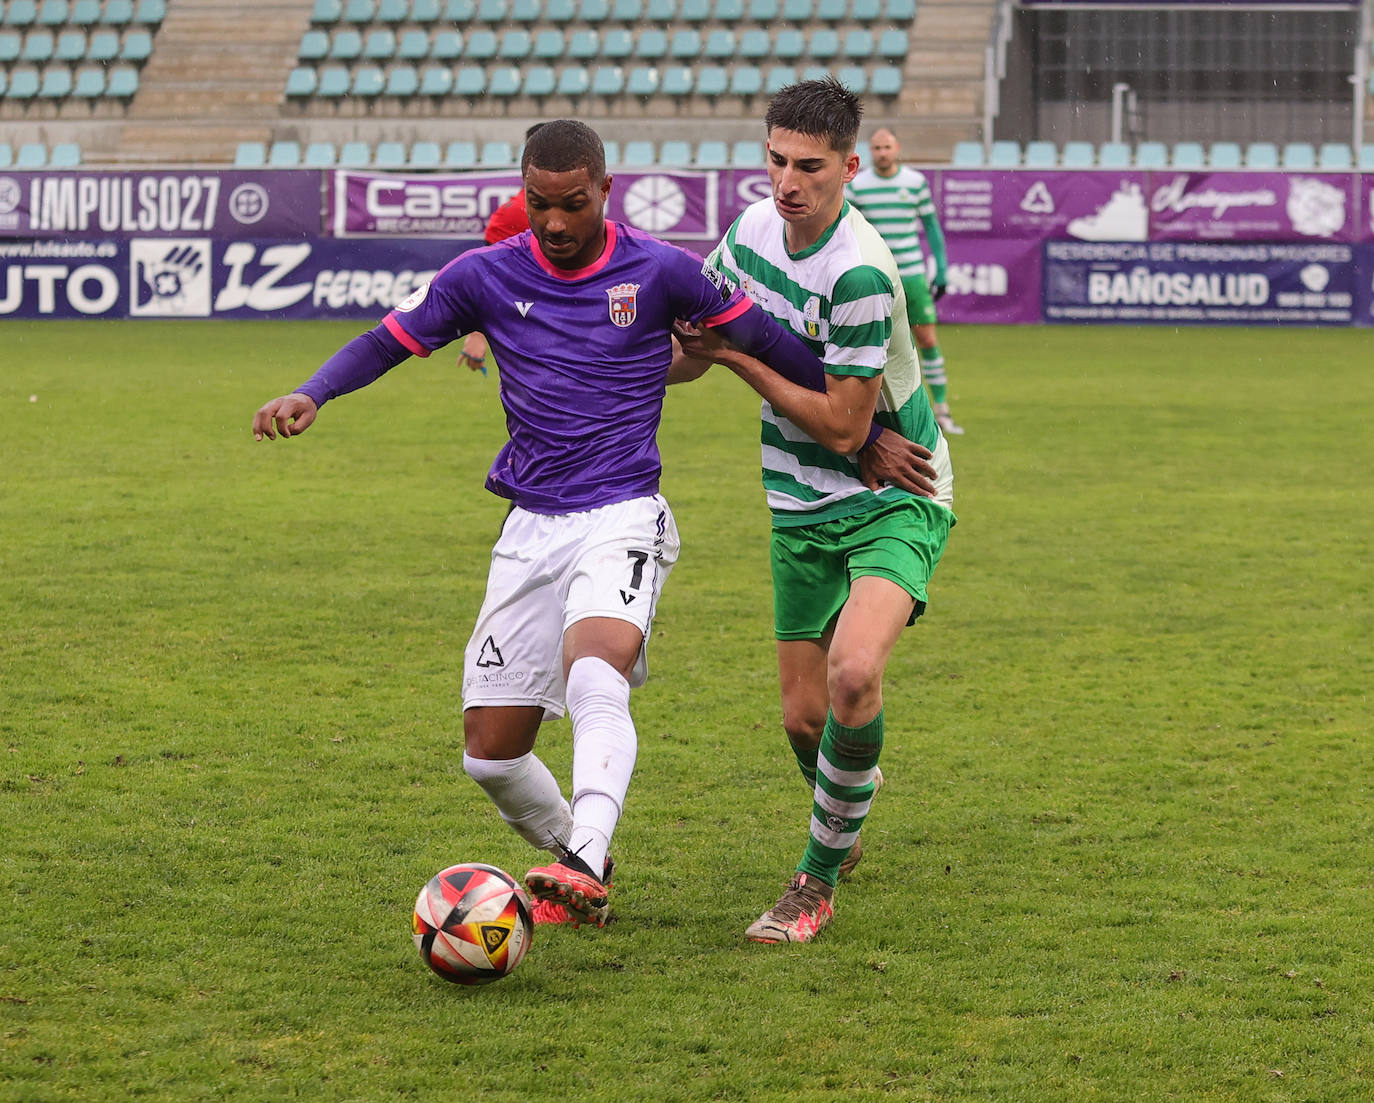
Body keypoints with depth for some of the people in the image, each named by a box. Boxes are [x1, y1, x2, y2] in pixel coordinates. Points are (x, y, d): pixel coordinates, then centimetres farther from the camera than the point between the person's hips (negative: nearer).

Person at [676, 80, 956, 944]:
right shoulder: (755, 228, -2)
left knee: (853, 673, -30)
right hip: (803, 507, 7)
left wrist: (737, 358, -16)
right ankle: (845, 819, 44)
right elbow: (696, 332, 18)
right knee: (805, 716, 9)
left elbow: (842, 425, -22)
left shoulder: (860, 272, -25)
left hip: (894, 496, -7)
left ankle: (819, 879, -13)